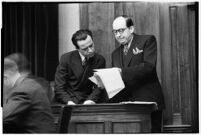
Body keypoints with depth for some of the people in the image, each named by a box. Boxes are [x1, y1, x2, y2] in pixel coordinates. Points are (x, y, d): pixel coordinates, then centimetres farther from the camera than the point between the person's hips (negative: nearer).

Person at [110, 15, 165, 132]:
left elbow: (149, 67, -14)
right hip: (126, 105, 5)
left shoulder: (148, 40, 2)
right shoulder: (115, 53, 19)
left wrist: (122, 72, -21)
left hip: (148, 101, -4)